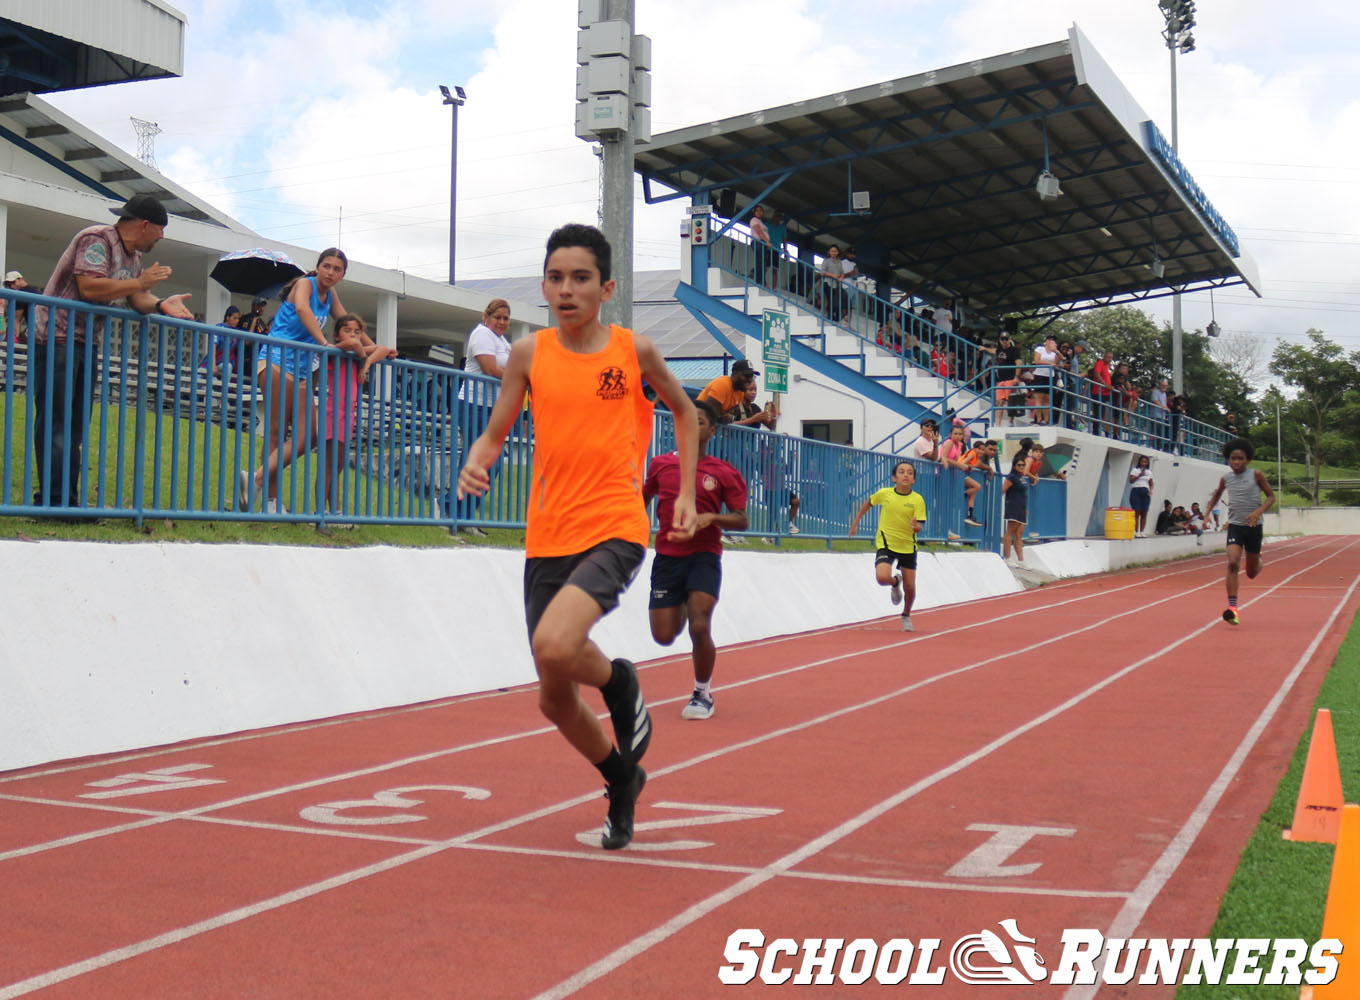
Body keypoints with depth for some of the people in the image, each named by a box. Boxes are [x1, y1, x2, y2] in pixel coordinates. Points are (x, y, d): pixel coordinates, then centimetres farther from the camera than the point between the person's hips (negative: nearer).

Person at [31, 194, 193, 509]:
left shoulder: (133, 256, 14)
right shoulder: (96, 240, -16)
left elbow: (137, 298, 9)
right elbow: (89, 287, -28)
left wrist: (160, 304, -12)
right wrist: (141, 282, -20)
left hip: (88, 343, 10)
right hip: (56, 338, -10)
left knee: (76, 424, 7)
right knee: (55, 421, -11)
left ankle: (68, 500, 9)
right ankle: (52, 500, -12)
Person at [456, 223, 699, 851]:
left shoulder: (634, 351, 0)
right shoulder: (528, 354, 3)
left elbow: (684, 411, 17)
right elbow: (496, 432, 10)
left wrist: (687, 493, 11)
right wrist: (476, 463, -12)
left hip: (615, 531, -3)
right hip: (547, 539, 4)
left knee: (554, 645, -30)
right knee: (555, 700, 9)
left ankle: (621, 684, 6)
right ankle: (623, 781, 38)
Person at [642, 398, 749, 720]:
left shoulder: (724, 473, -2)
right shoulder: (661, 464, 6)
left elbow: (742, 520, -4)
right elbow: (642, 499, 23)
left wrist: (711, 517, -21)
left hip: (704, 556, -3)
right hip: (667, 556, 3)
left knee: (699, 628, -17)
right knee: (664, 636, 2)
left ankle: (703, 693, 8)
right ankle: (682, 609, 42)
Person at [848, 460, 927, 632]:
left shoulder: (918, 500, -11)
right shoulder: (884, 494, -8)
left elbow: (919, 527, -14)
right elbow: (868, 503, 12)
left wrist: (916, 527, -37)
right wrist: (855, 522, 15)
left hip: (908, 547, 1)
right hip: (885, 544, 0)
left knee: (910, 588, 5)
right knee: (882, 577, -24)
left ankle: (906, 616, 37)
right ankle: (895, 582, 15)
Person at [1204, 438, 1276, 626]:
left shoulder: (1256, 475, -4)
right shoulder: (1226, 479, 4)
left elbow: (1271, 496, -1)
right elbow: (1216, 495, 23)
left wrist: (1258, 511, -18)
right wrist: (1207, 513, 9)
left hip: (1253, 527, -1)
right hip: (1235, 526, 1)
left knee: (1251, 574, 11)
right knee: (1232, 563, -21)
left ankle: (1258, 560, 49)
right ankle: (1232, 607, -23)